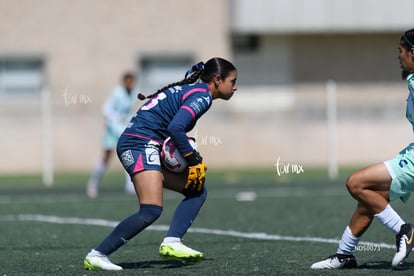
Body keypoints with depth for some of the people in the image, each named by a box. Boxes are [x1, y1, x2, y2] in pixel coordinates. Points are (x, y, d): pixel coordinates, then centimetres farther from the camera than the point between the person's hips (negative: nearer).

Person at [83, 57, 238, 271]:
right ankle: (96, 256, -17)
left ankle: (172, 243, -5)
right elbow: (175, 128, -22)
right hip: (141, 143, -10)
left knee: (197, 191, 9)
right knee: (151, 211, -20)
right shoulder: (202, 96, -8)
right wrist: (194, 160, -14)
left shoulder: (189, 90, 22)